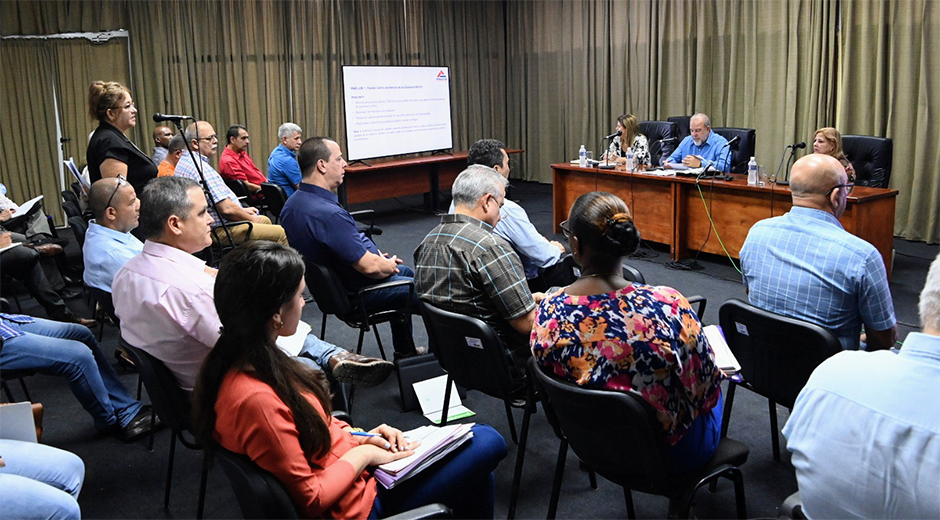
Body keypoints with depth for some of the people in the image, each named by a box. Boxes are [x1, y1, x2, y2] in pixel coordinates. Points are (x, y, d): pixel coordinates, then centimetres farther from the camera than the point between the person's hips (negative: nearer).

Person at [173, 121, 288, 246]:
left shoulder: (185, 161, 12)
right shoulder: (201, 168, -23)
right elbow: (226, 208, -25)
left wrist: (242, 210, 16)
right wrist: (252, 218, -8)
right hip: (219, 229, -12)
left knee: (265, 220, 25)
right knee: (280, 233, -13)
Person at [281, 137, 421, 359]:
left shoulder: (292, 204, -2)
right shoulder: (328, 214, -34)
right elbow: (369, 266, -32)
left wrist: (376, 257, 7)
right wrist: (389, 265, -9)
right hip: (361, 292, -10)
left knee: (406, 272, 31)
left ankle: (404, 352, 40)